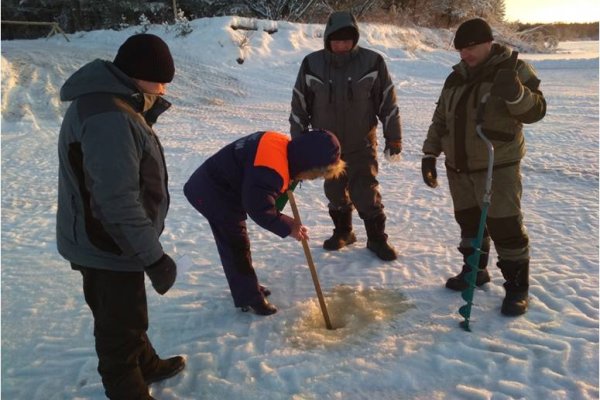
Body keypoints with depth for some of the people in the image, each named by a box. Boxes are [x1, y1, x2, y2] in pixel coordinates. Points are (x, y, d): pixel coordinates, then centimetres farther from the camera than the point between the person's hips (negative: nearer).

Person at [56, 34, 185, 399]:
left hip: (102, 239, 11)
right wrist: (154, 257, -25)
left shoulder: (110, 100, 5)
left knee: (126, 315, 27)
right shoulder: (110, 118, -30)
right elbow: (118, 201, -31)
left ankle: (146, 365, 48)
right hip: (107, 245, -11)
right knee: (121, 324, 9)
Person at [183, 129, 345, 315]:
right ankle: (249, 297, 11)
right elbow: (259, 209, -29)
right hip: (212, 193, -10)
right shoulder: (270, 169, -34)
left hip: (217, 188, 10)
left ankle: (246, 286, 36)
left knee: (235, 243, 20)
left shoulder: (283, 147, -3)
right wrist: (288, 226, -18)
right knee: (237, 245, -2)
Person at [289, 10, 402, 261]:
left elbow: (388, 103, -4)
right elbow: (299, 106, 1)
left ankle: (377, 238, 15)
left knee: (366, 193, -3)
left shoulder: (373, 62, -11)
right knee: (335, 192, 12)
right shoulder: (312, 64, -7)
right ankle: (342, 232, 32)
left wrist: (393, 139, -2)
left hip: (362, 144, -2)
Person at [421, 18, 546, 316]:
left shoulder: (514, 69, -5)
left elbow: (535, 111, -14)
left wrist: (516, 94, -35)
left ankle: (517, 286, 7)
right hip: (458, 167, 6)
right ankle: (475, 270, 30)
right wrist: (430, 154, 10)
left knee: (505, 226, -4)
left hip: (497, 166, -5)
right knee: (468, 220, 14)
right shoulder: (455, 78, 11)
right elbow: (440, 118, 16)